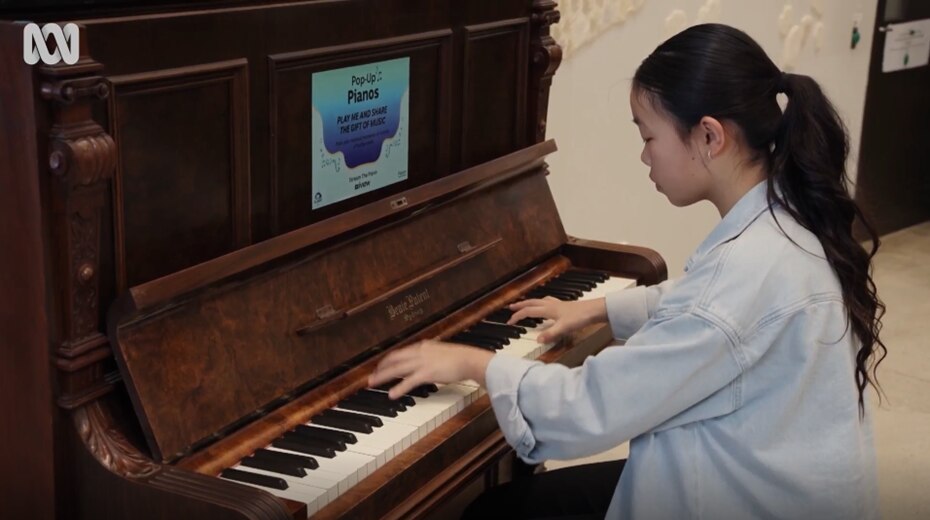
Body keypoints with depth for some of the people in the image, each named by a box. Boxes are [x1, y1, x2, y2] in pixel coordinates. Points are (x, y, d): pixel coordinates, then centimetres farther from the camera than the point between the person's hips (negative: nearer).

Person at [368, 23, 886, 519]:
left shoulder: (749, 268, -31)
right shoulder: (784, 217, 0)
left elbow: (595, 408, -27)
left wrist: (474, 363, -14)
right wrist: (597, 308, 26)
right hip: (753, 472, 9)